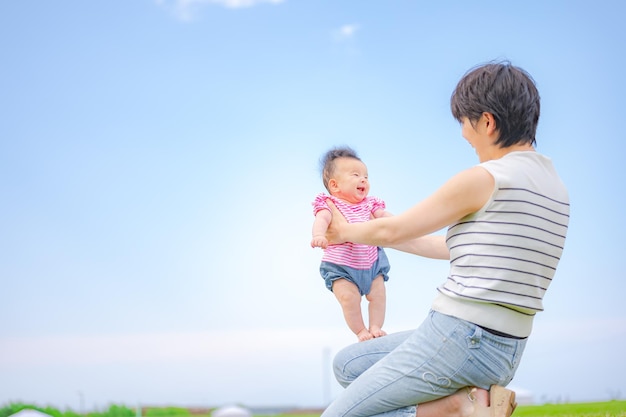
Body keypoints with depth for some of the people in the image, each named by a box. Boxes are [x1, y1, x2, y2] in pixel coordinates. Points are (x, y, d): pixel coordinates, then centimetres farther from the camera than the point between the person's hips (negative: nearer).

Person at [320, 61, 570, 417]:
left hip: (459, 338, -9)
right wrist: (379, 237, 30)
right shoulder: (552, 182, 13)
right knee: (347, 365, 20)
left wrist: (345, 232, 20)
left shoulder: (484, 178, -14)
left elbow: (393, 230, -1)